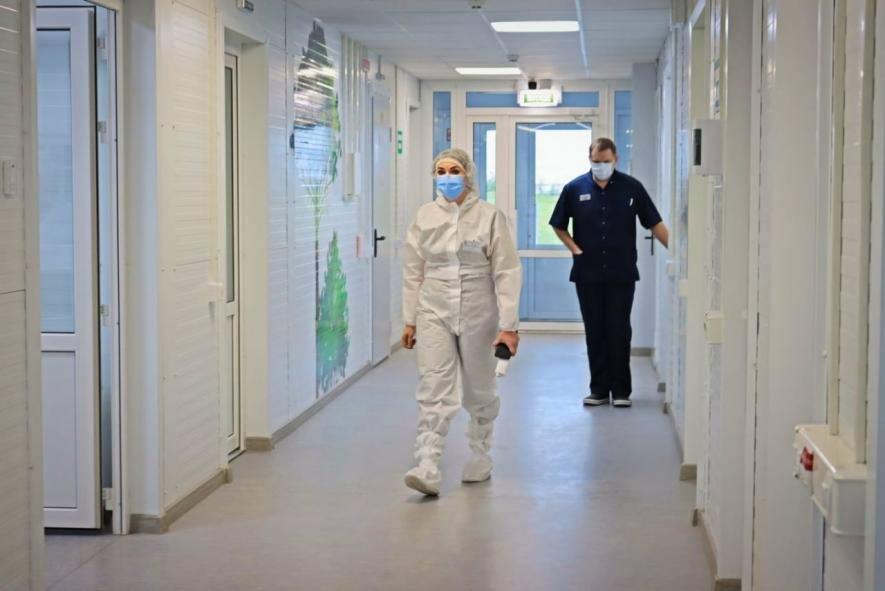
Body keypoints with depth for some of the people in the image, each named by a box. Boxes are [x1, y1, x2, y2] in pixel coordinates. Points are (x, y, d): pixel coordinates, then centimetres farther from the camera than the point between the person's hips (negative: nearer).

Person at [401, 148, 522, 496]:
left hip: (477, 315, -1)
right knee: (434, 390, -10)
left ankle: (480, 455, 34)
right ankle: (427, 467, -17)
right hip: (435, 314, 1)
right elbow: (413, 272, 9)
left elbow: (506, 274, -7)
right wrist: (409, 320, 9)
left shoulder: (490, 217, -6)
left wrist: (508, 325, -12)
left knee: (479, 391, 13)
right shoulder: (425, 216, 3)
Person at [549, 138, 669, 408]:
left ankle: (621, 390, 8)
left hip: (622, 274, -1)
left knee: (620, 332, 0)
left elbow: (655, 223, 2)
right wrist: (576, 249, 0)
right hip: (588, 274, 1)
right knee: (595, 332, 6)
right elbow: (559, 226, 12)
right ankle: (599, 389, 14)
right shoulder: (575, 189, 2)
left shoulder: (631, 187, 1)